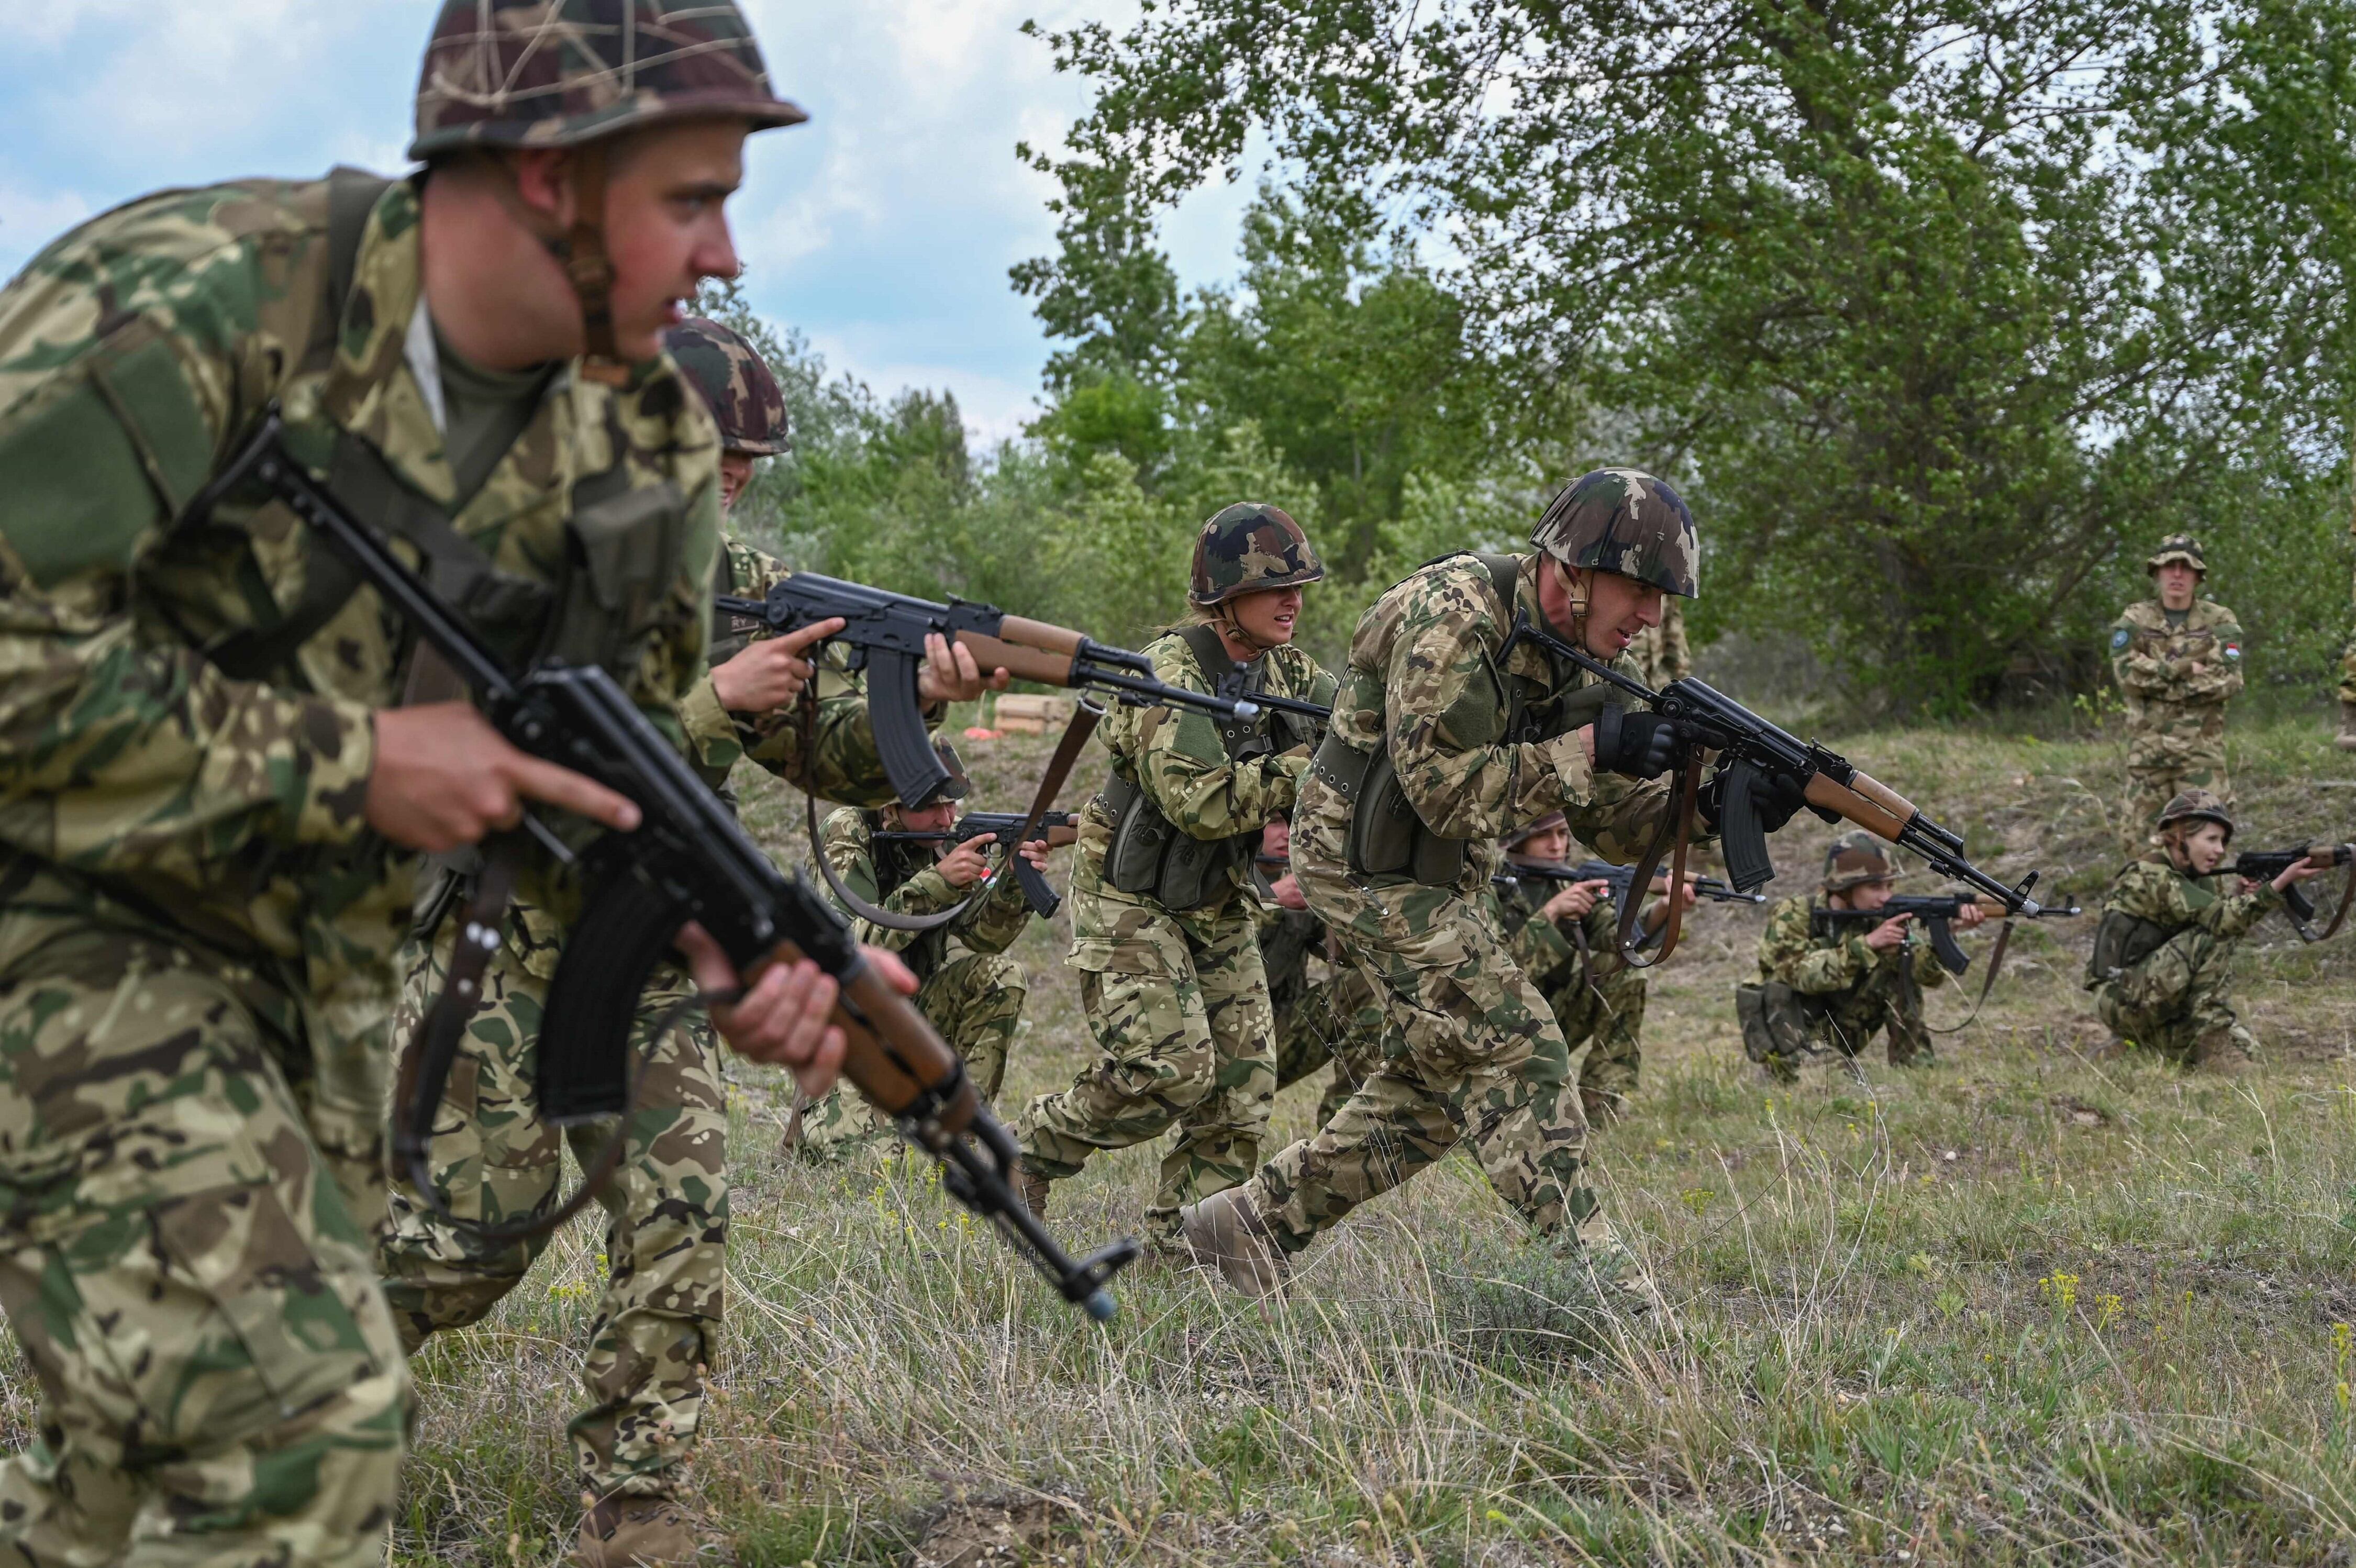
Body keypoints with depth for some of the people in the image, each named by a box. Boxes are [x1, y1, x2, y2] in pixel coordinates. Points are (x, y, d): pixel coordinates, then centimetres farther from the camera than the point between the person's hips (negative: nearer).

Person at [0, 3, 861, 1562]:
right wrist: (348, 760, -26)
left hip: (311, 956, 8)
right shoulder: (191, 301, -24)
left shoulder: (653, 452, -2)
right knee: (297, 1428, -17)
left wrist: (728, 939, -13)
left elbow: (608, 766, 7)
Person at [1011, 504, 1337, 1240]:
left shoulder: (1285, 669, 4)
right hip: (1131, 900, -8)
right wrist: (1304, 762, -25)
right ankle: (1031, 1149, 5)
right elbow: (1204, 804, -29)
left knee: (1243, 1083, 0)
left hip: (1218, 903, 8)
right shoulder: (1172, 673, -21)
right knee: (1170, 1070, -18)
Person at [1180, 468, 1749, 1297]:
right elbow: (1442, 787, -27)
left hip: (1443, 881, 10)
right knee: (1518, 1056, -12)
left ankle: (1254, 1222, 21)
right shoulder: (1456, 615, -23)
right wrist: (1589, 750, -29)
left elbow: (1615, 822, 5)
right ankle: (1583, 1283, -8)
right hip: (1368, 865, -10)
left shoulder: (1572, 652, 3)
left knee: (1436, 1083, 13)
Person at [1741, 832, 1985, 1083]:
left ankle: (1918, 1070, -5)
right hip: (1786, 1032, -5)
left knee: (1901, 979, -11)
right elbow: (1805, 973, -32)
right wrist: (1868, 944, -36)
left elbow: (1926, 972, -15)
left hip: (1839, 1039, 5)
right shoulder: (1792, 917, -16)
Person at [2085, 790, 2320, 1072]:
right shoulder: (2151, 875, -18)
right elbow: (2220, 919, -27)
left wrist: (2239, 896, -18)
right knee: (2211, 938, -22)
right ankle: (2211, 1032, -18)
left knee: (2244, 1049, 0)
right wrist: (2283, 881, -31)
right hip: (2123, 998, -9)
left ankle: (2139, 1042, 12)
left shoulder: (2192, 876, 10)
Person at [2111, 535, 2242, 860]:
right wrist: (2186, 668, -12)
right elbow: (2128, 674, -10)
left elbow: (2228, 682, -10)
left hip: (2201, 746, -1)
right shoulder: (2134, 621, 5)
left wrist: (2157, 680, -10)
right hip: (2147, 745, 1)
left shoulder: (2220, 622, 3)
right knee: (2136, 834, 3)